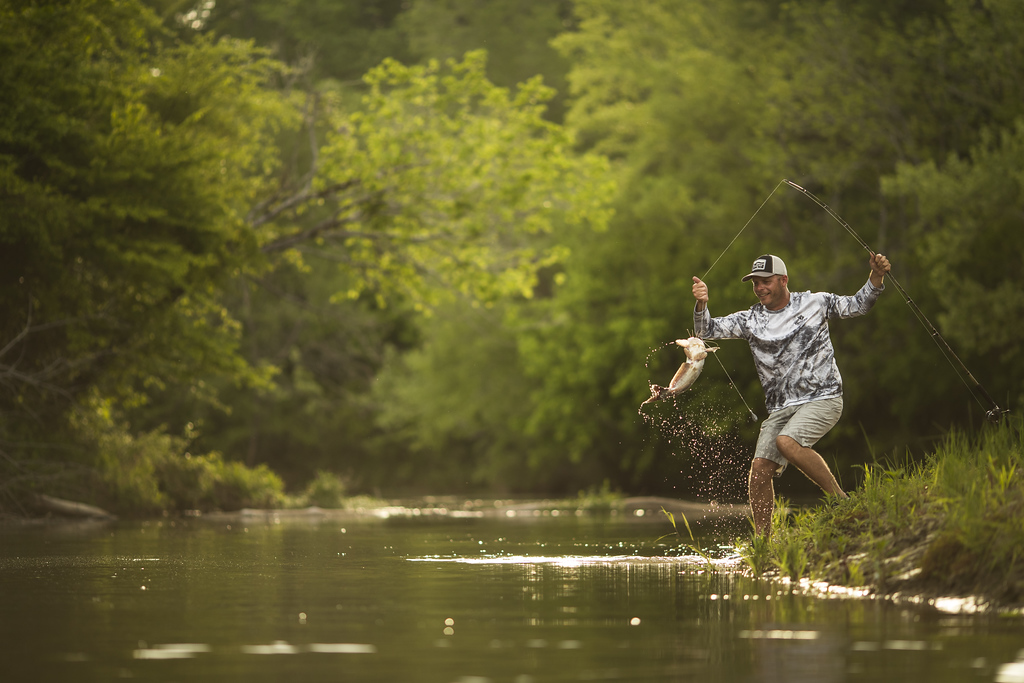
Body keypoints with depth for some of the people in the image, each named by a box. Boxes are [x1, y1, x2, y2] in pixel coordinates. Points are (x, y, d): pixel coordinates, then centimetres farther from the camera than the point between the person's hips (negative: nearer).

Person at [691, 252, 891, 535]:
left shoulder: (814, 303, 2)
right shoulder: (749, 320, 7)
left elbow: (858, 305, 10)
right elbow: (706, 330, 0)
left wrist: (876, 276, -8)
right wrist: (701, 304, -21)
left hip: (822, 398, -4)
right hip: (780, 407, 4)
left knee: (787, 442, -31)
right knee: (760, 470, -8)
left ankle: (840, 499, -19)